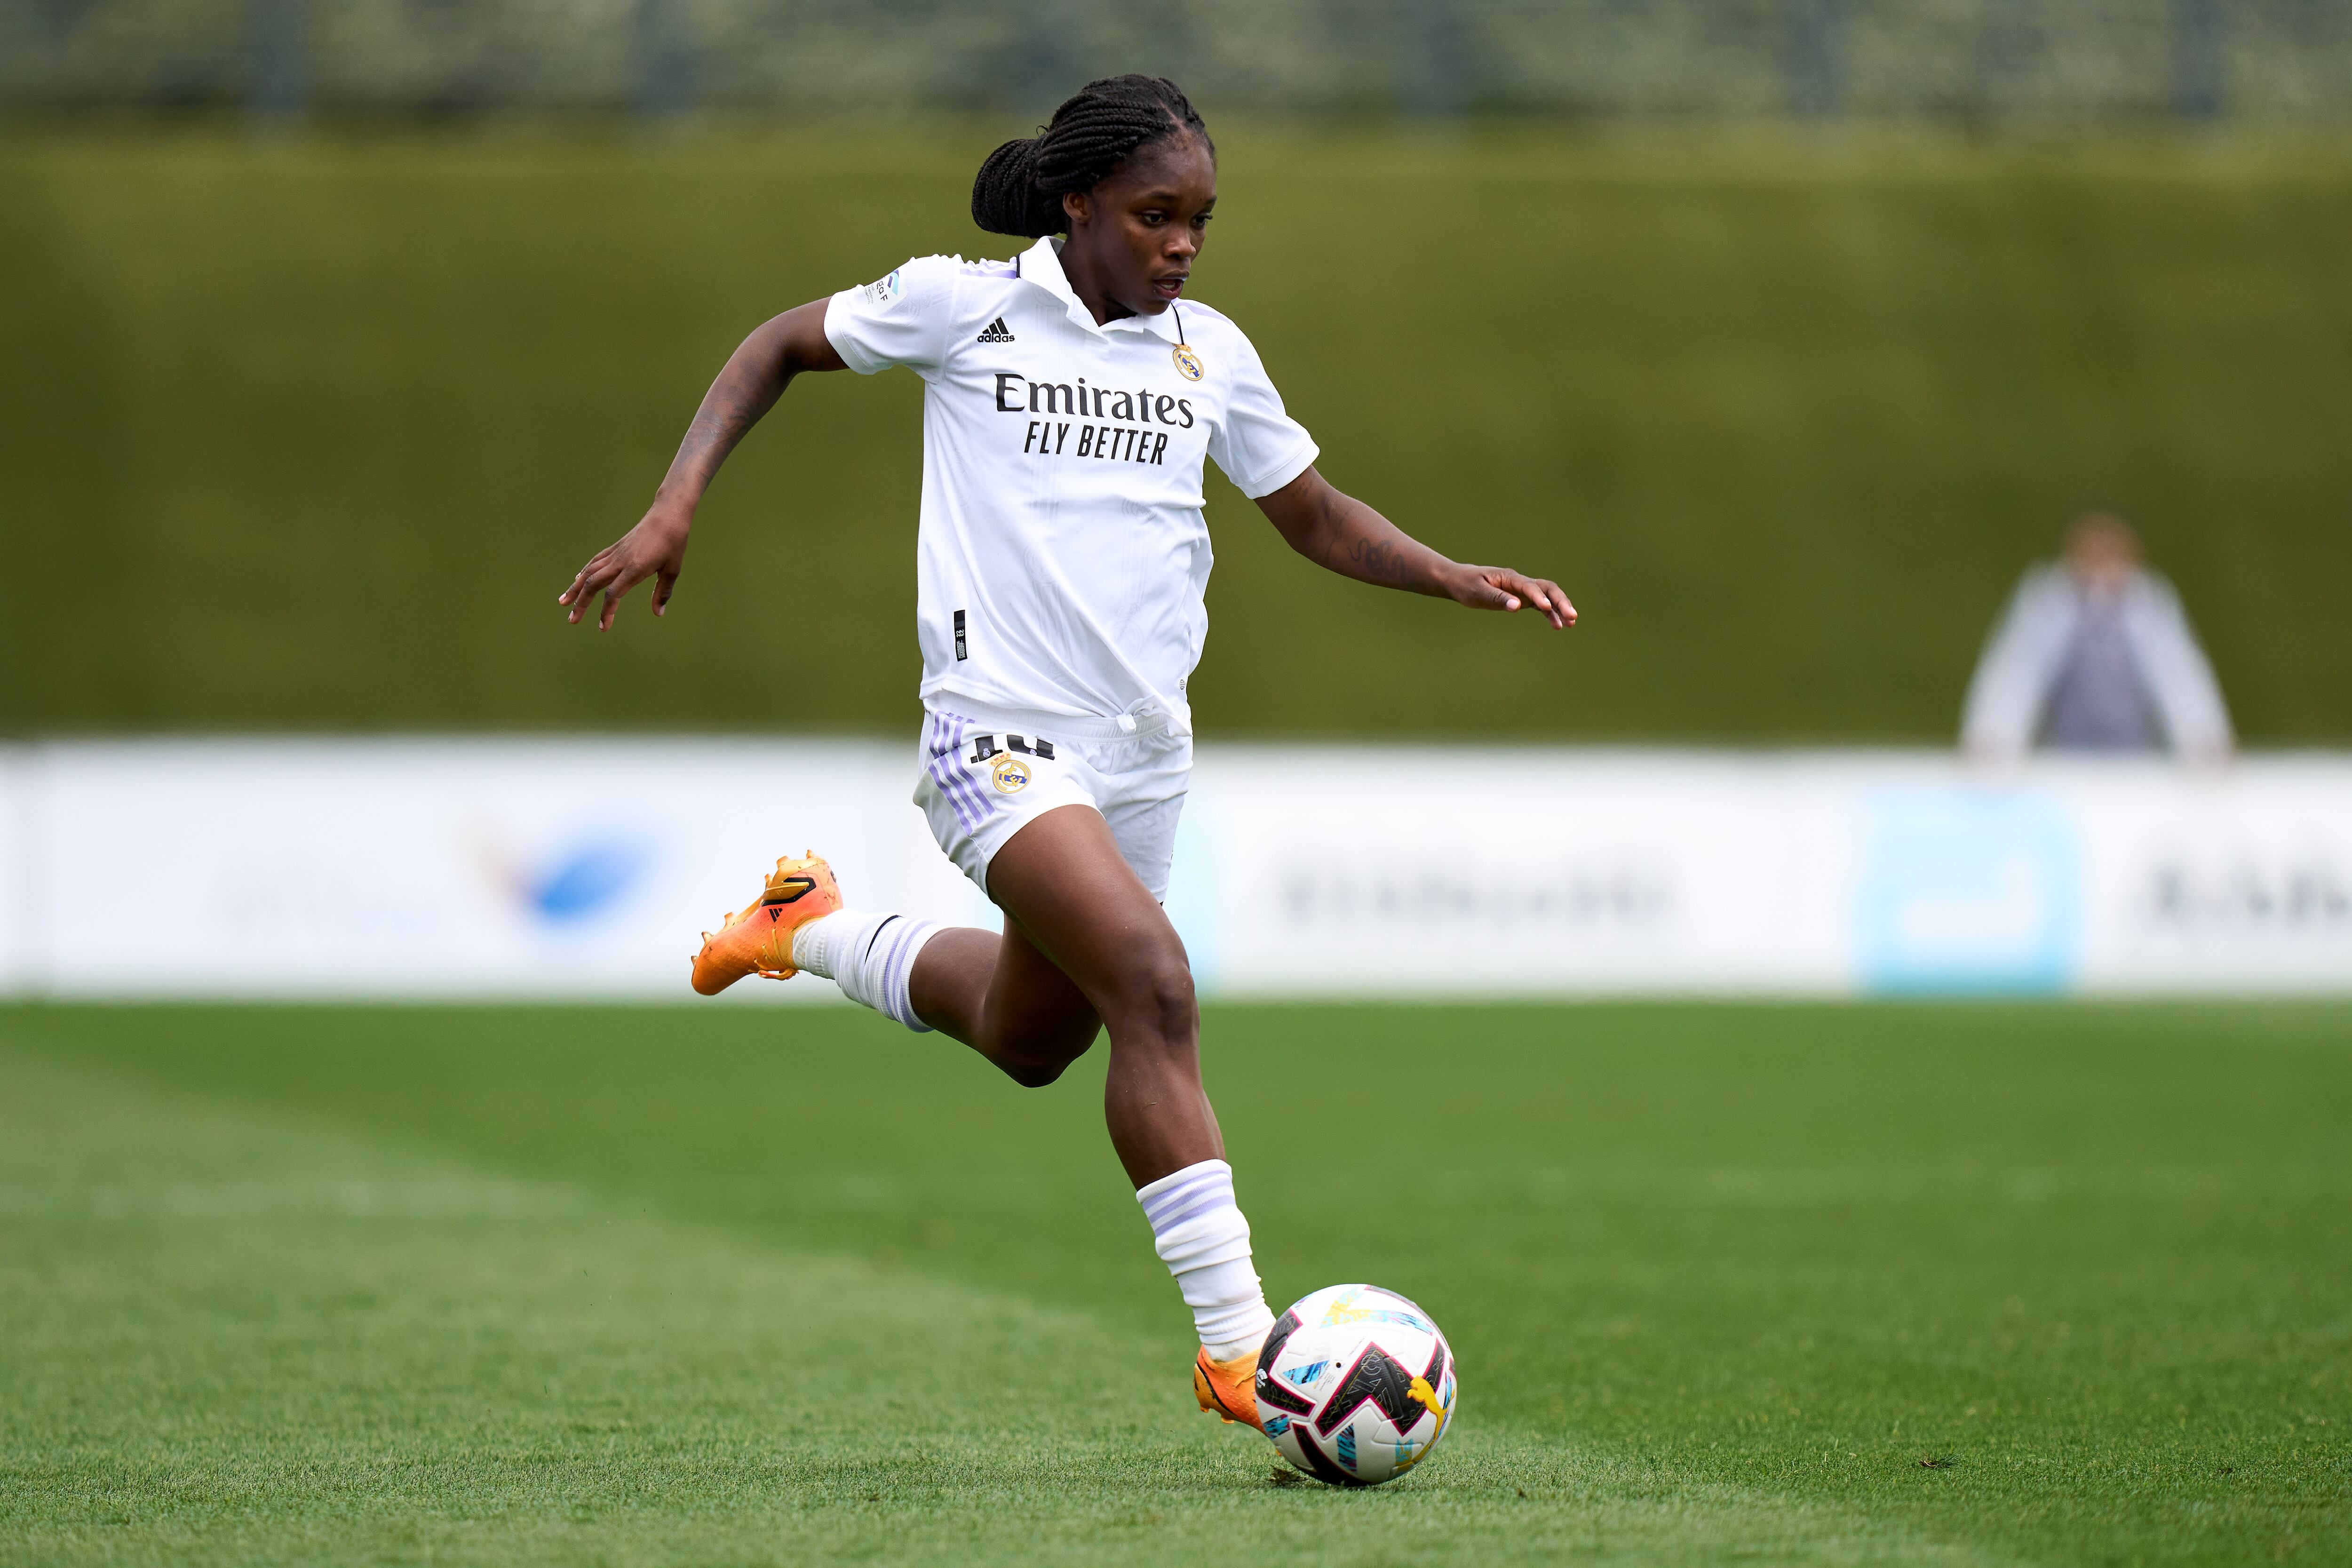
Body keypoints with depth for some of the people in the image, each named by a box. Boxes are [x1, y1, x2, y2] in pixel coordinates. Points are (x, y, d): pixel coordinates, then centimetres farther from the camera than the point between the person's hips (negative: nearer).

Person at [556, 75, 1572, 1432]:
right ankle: (1238, 1345, -25)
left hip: (1143, 748, 7)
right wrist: (676, 506, -4)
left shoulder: (1210, 353, 7)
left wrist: (1460, 580, 0)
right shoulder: (964, 305, -5)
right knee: (1154, 982, -26)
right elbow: (780, 349, 8)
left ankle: (818, 929, 50)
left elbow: (1317, 518, 16)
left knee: (1032, 1039, 22)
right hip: (1003, 734, -6)